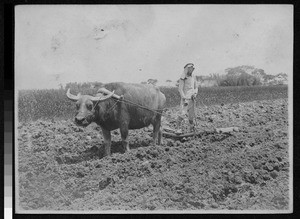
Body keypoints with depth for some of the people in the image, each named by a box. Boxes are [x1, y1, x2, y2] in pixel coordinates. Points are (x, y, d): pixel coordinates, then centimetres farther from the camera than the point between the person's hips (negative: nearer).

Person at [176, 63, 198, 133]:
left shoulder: (193, 78, 12)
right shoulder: (183, 78, -7)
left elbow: (196, 87, 20)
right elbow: (180, 89, -10)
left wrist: (195, 94, -1)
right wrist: (184, 99, -17)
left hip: (191, 98, 6)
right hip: (185, 98, -6)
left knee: (191, 114, 9)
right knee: (182, 113, -16)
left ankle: (192, 127, 23)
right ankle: (178, 128, -11)